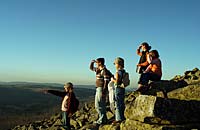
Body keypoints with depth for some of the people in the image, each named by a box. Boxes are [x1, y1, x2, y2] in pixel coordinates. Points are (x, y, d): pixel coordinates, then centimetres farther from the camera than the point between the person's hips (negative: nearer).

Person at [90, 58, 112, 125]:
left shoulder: (104, 71, -14)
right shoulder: (98, 70, 13)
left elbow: (106, 82, -19)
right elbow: (91, 68, 30)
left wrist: (103, 92, -23)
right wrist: (92, 62, 11)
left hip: (101, 89, -10)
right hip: (98, 89, 10)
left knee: (99, 105, -10)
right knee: (97, 105, 14)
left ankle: (102, 120, -4)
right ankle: (104, 119, 21)